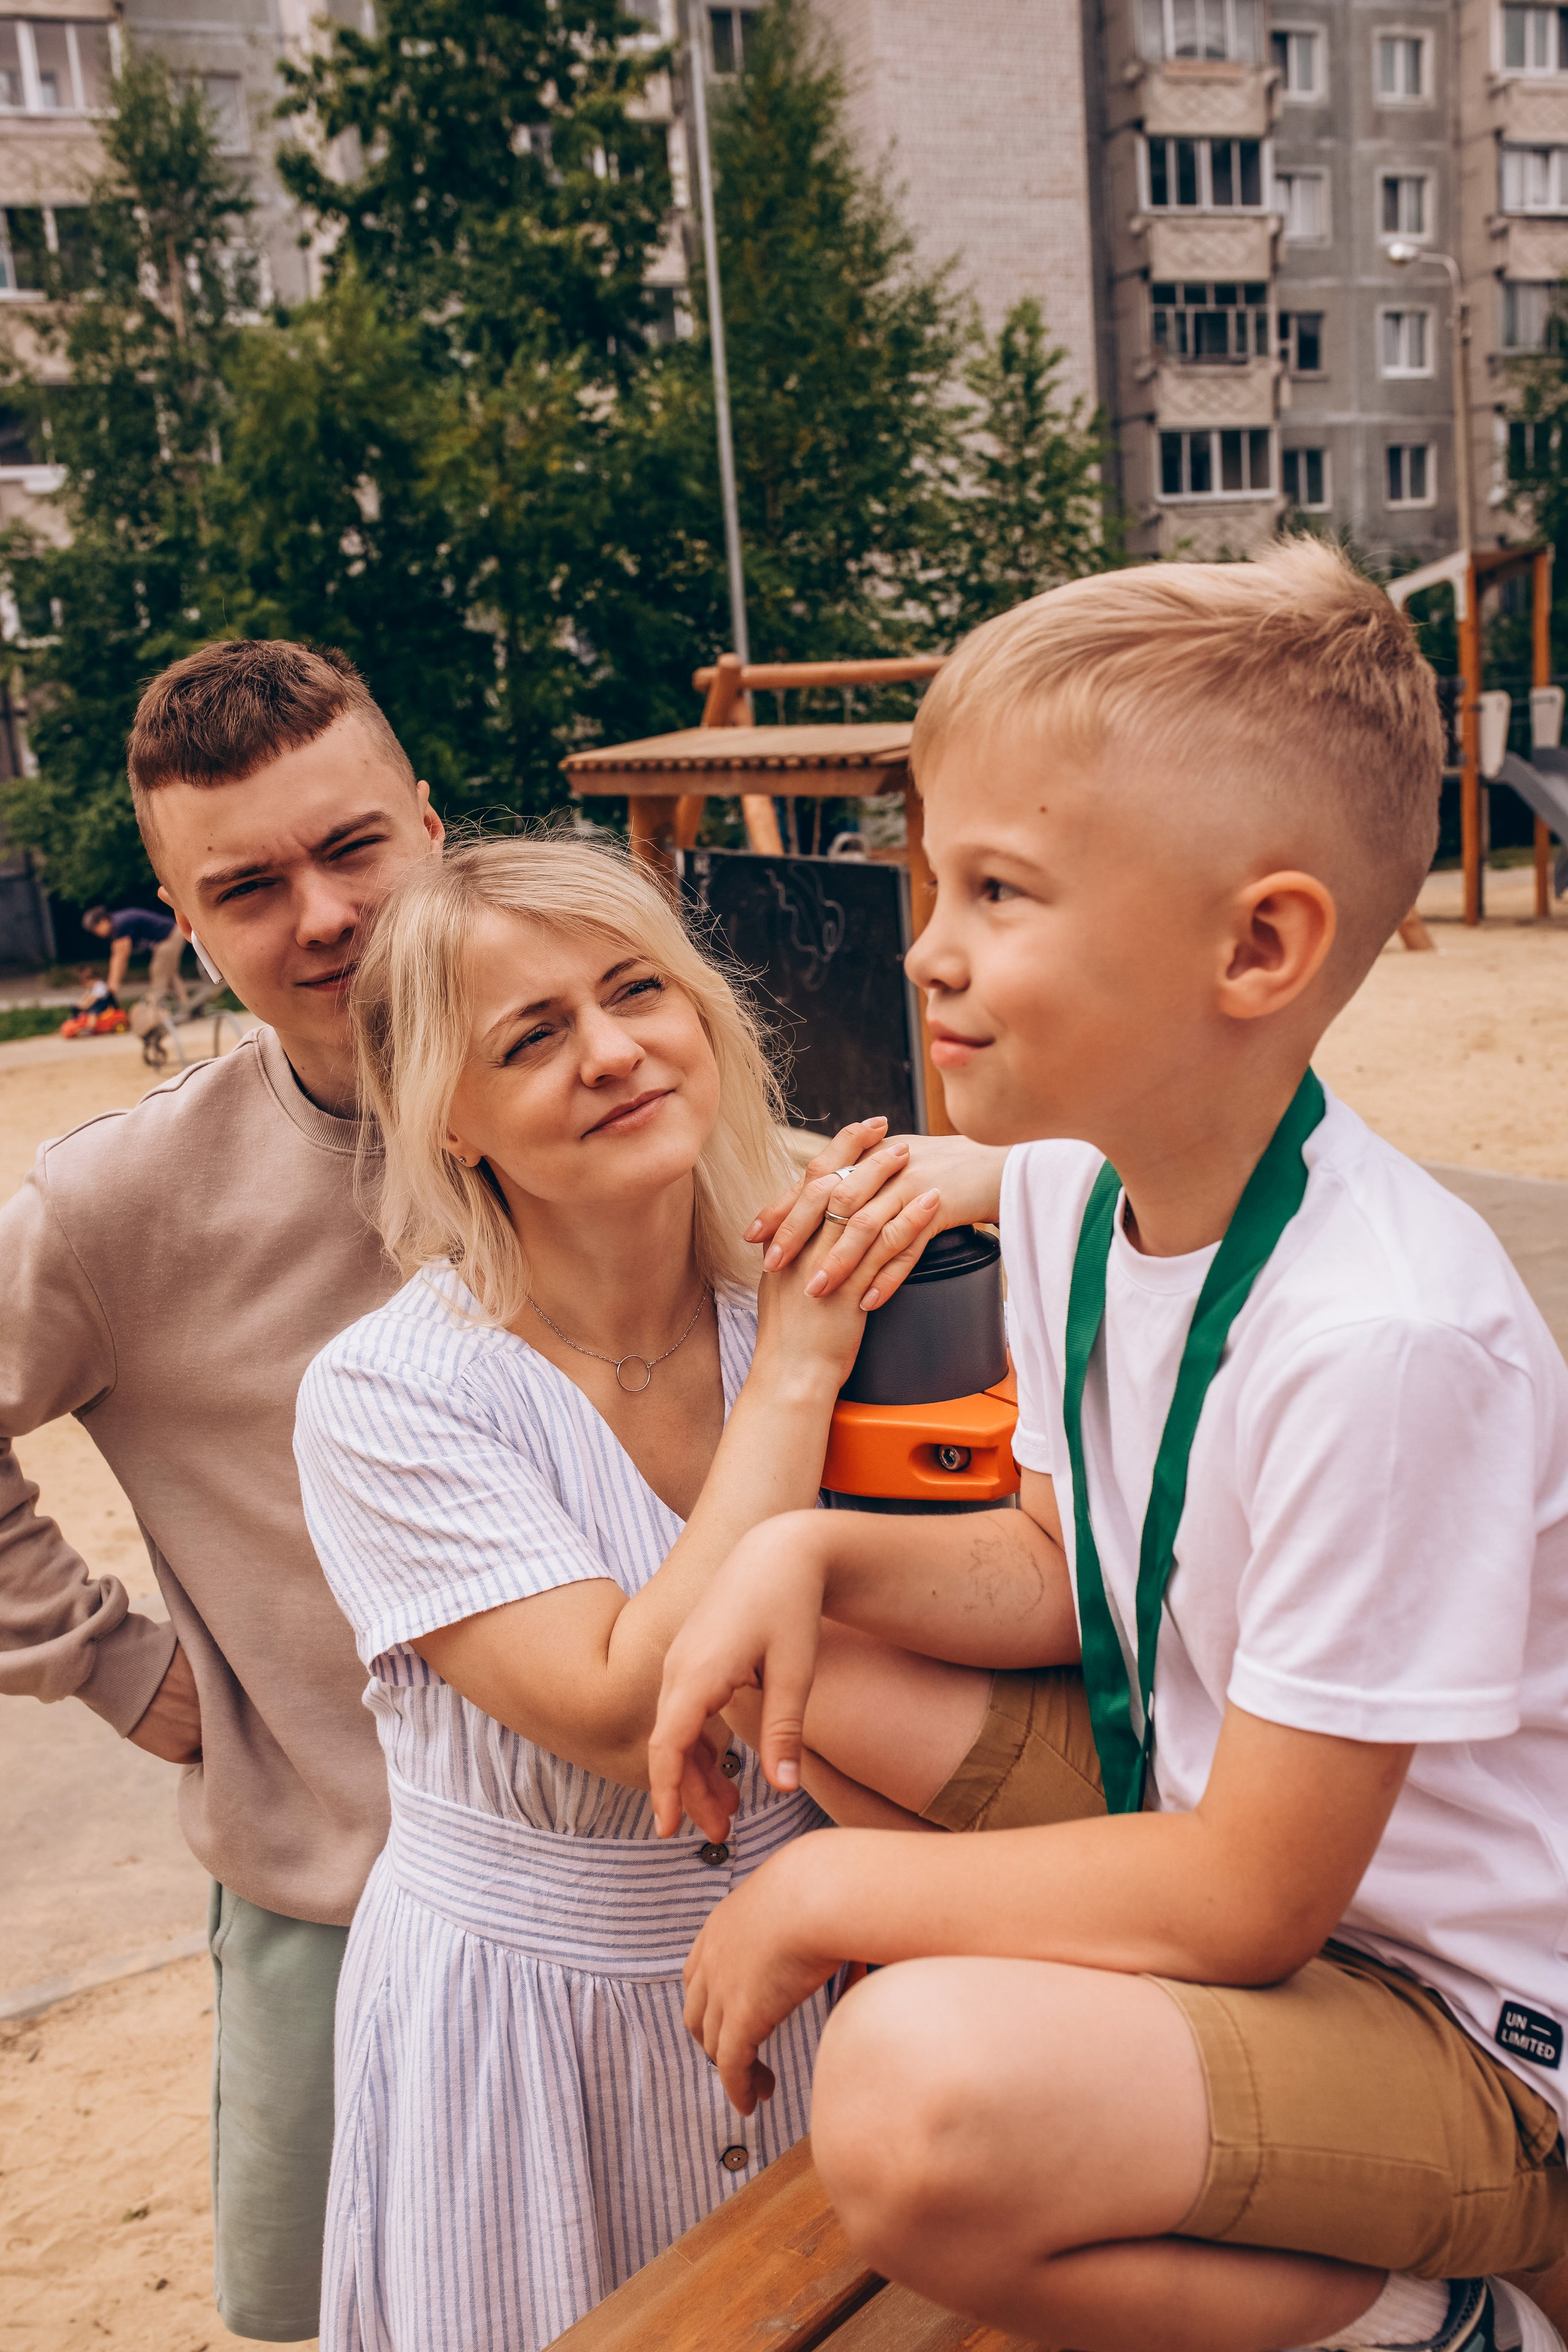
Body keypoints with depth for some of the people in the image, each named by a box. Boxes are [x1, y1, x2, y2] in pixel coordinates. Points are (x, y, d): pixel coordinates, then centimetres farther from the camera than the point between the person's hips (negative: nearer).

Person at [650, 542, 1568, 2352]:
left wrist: (831, 1889, -17)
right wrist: (813, 1553, -12)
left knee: (917, 2108, -33)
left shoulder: (1386, 1334, -32)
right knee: (782, 1638, -1)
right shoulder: (1069, 1185, -6)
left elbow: (1251, 1906, -25)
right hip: (1210, 1812, 8)